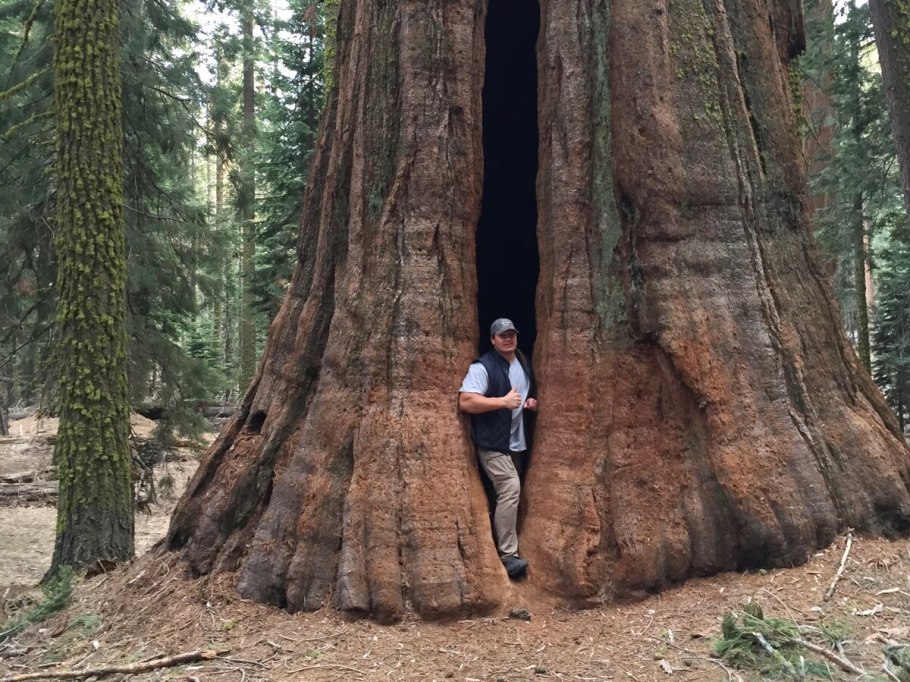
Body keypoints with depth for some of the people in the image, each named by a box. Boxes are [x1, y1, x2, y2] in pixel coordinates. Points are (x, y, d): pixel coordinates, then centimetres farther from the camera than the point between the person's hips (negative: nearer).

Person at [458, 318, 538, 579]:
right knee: (511, 488, -21)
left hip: (517, 442, 8)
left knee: (506, 492, 14)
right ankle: (508, 554, -16)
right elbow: (465, 402, -25)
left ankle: (502, 547, 27)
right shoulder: (482, 367, -15)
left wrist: (532, 402, 4)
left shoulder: (523, 362, 11)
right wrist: (504, 401, -27)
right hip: (492, 442, -8)